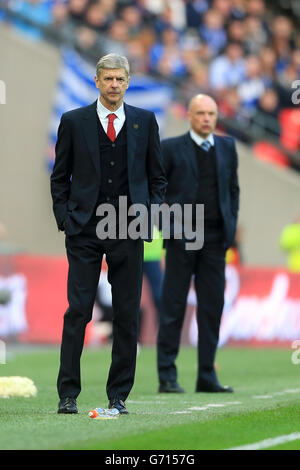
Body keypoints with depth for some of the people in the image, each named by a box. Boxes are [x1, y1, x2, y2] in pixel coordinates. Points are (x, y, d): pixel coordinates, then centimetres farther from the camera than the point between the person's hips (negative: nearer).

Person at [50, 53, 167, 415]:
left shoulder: (144, 122, 9)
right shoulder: (73, 122, 6)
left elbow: (157, 177, 14)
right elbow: (60, 177, 9)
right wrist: (64, 218, -1)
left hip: (129, 230, 2)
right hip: (84, 230, -1)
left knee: (127, 316, 2)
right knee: (77, 311, -6)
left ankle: (118, 395, 9)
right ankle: (68, 395, -2)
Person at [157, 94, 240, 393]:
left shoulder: (227, 147, 12)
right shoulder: (171, 148, 0)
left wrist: (231, 225, 8)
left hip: (215, 238, 4)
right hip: (182, 236, -4)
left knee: (212, 306, 3)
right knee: (173, 306, -2)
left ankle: (207, 375, 8)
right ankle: (167, 376, 1)